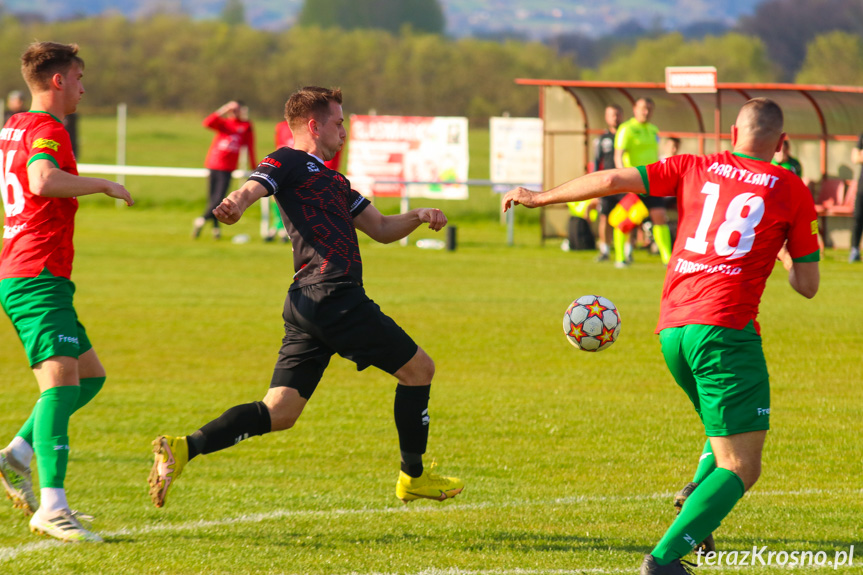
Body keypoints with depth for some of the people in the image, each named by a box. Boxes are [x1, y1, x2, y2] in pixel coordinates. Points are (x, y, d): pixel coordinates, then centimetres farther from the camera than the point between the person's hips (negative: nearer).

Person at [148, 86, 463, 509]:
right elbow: (253, 187, -20)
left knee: (279, 412, 0)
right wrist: (235, 203, -44)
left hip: (307, 306, 10)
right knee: (418, 368, 6)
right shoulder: (289, 162, 0)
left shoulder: (331, 180, 30)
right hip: (332, 296, -10)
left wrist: (417, 217, 12)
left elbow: (380, 229, 32)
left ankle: (183, 448, -12)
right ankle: (413, 478, 17)